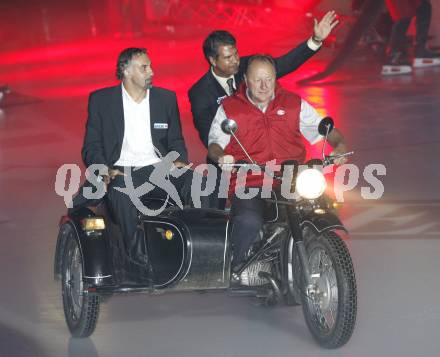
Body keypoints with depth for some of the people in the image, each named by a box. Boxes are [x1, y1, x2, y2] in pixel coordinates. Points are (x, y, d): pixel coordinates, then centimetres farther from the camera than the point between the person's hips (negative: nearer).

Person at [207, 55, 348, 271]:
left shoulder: (295, 104, 15)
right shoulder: (229, 108, 11)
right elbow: (214, 142, 6)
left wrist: (339, 146, -7)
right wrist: (221, 156, -18)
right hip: (248, 184, -2)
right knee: (248, 221, -34)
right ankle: (238, 269, -12)